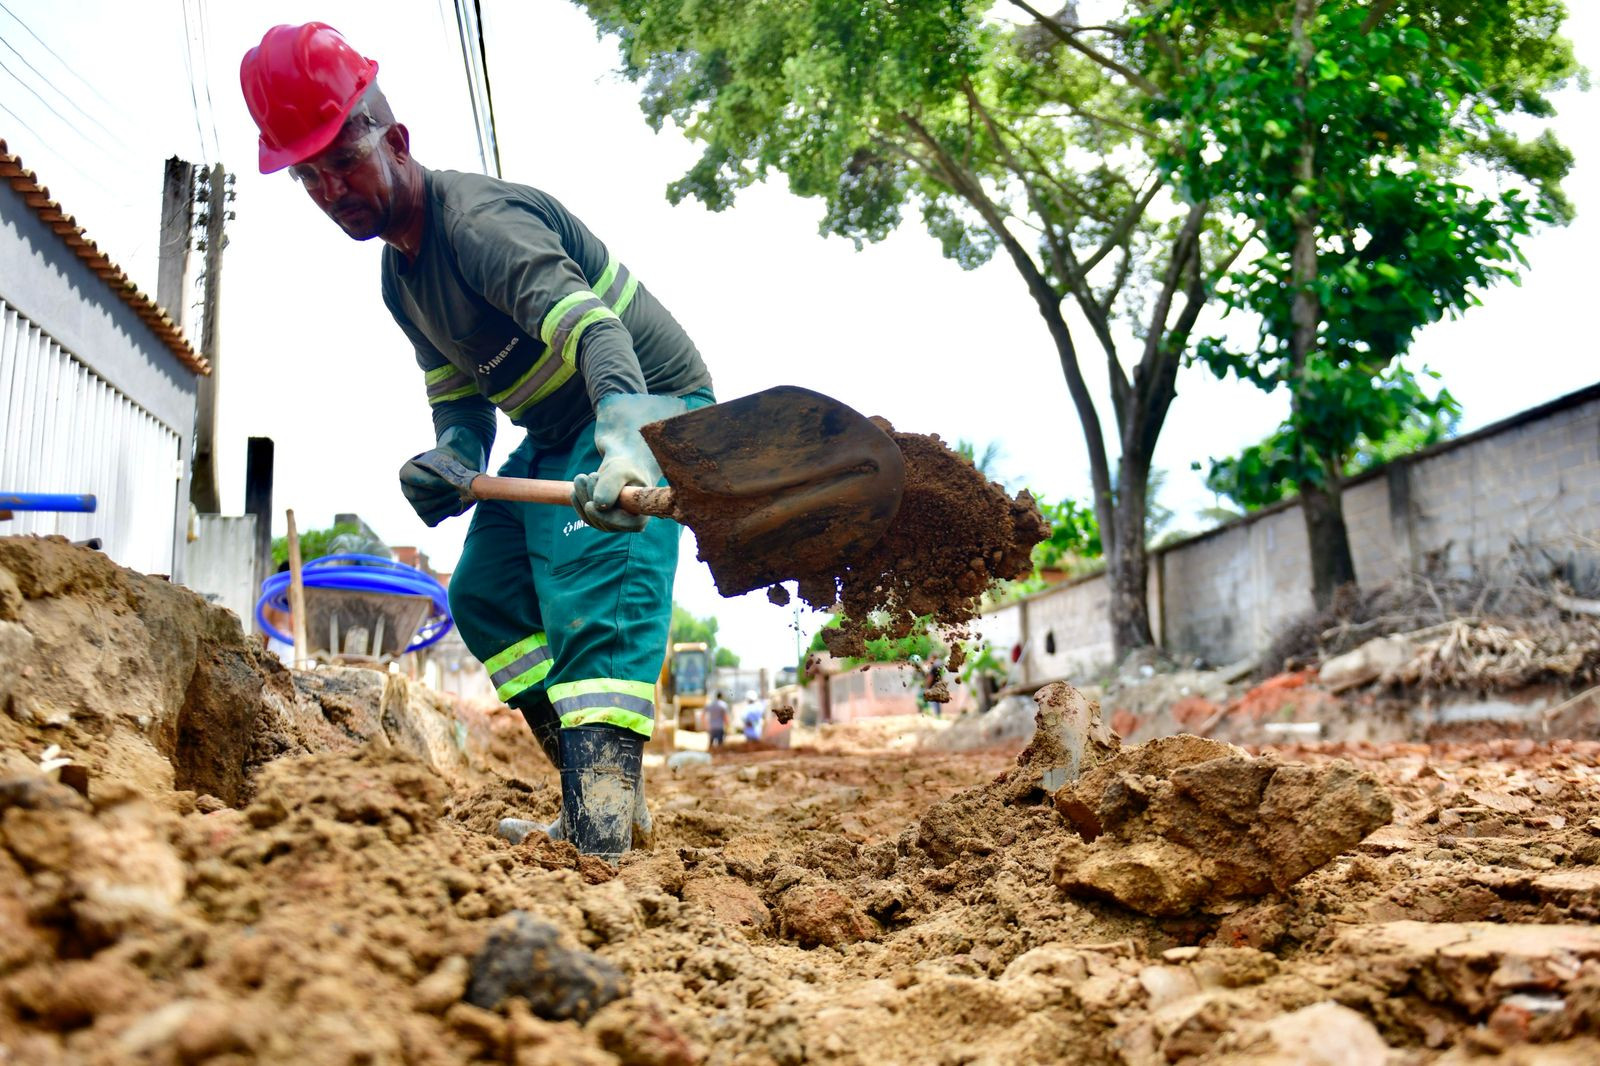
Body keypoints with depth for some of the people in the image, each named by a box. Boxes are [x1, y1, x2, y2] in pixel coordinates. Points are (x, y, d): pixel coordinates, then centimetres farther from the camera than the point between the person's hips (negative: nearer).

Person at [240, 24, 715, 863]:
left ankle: (601, 834, -35)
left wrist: (624, 434, -62)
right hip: (555, 435, 10)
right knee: (484, 595, 8)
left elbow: (589, 322, -42)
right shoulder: (399, 277, 6)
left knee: (593, 598, -28)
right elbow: (459, 398, 10)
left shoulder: (479, 219, -25)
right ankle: (594, 791, 9)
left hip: (647, 405, -10)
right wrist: (451, 455, -15)